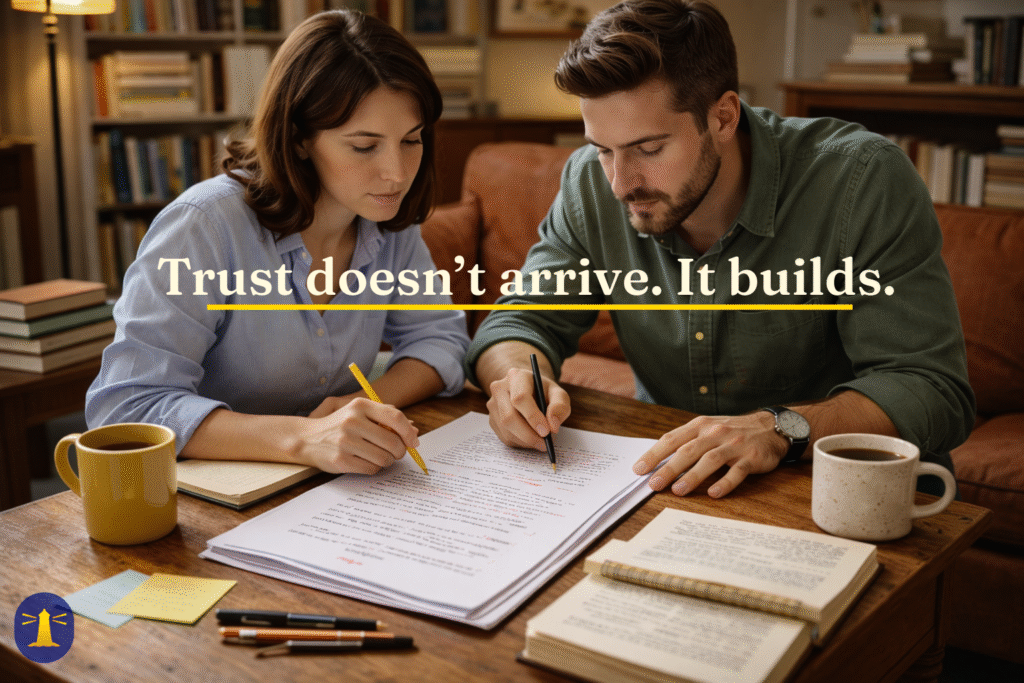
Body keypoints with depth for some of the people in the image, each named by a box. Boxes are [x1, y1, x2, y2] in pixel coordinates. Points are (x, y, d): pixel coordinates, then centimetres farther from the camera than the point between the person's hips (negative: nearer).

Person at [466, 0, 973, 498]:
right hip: (668, 484, 4)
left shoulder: (862, 181, -20)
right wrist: (522, 377, -23)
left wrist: (781, 427, -37)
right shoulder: (590, 184, -6)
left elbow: (933, 390, -21)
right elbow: (522, 321, 0)